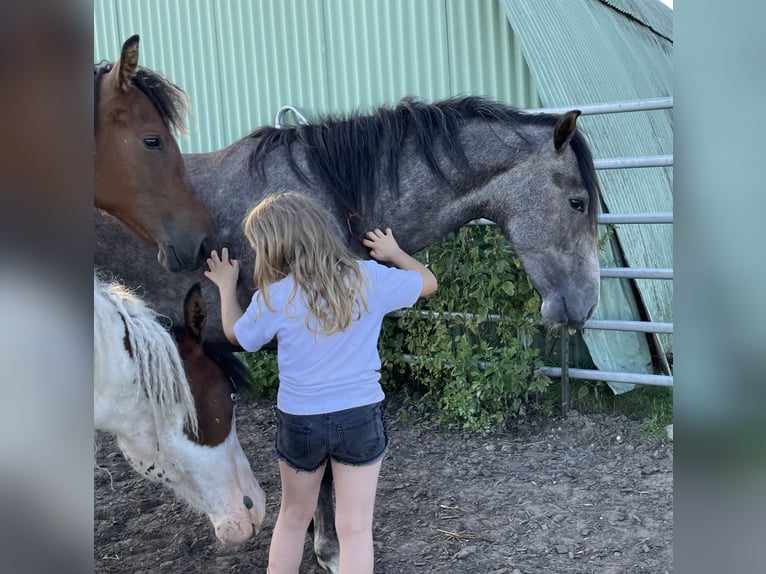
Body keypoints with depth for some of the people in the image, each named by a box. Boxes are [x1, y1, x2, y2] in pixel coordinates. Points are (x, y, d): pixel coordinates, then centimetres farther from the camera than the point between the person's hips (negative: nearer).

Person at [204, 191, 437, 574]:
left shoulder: (274, 297, -14)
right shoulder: (370, 278, -11)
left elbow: (237, 336, 7)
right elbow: (427, 282, 6)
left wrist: (227, 286, 21)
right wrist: (394, 253, 22)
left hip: (300, 421, 0)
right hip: (360, 417, 0)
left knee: (293, 516, 22)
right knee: (355, 527, 8)